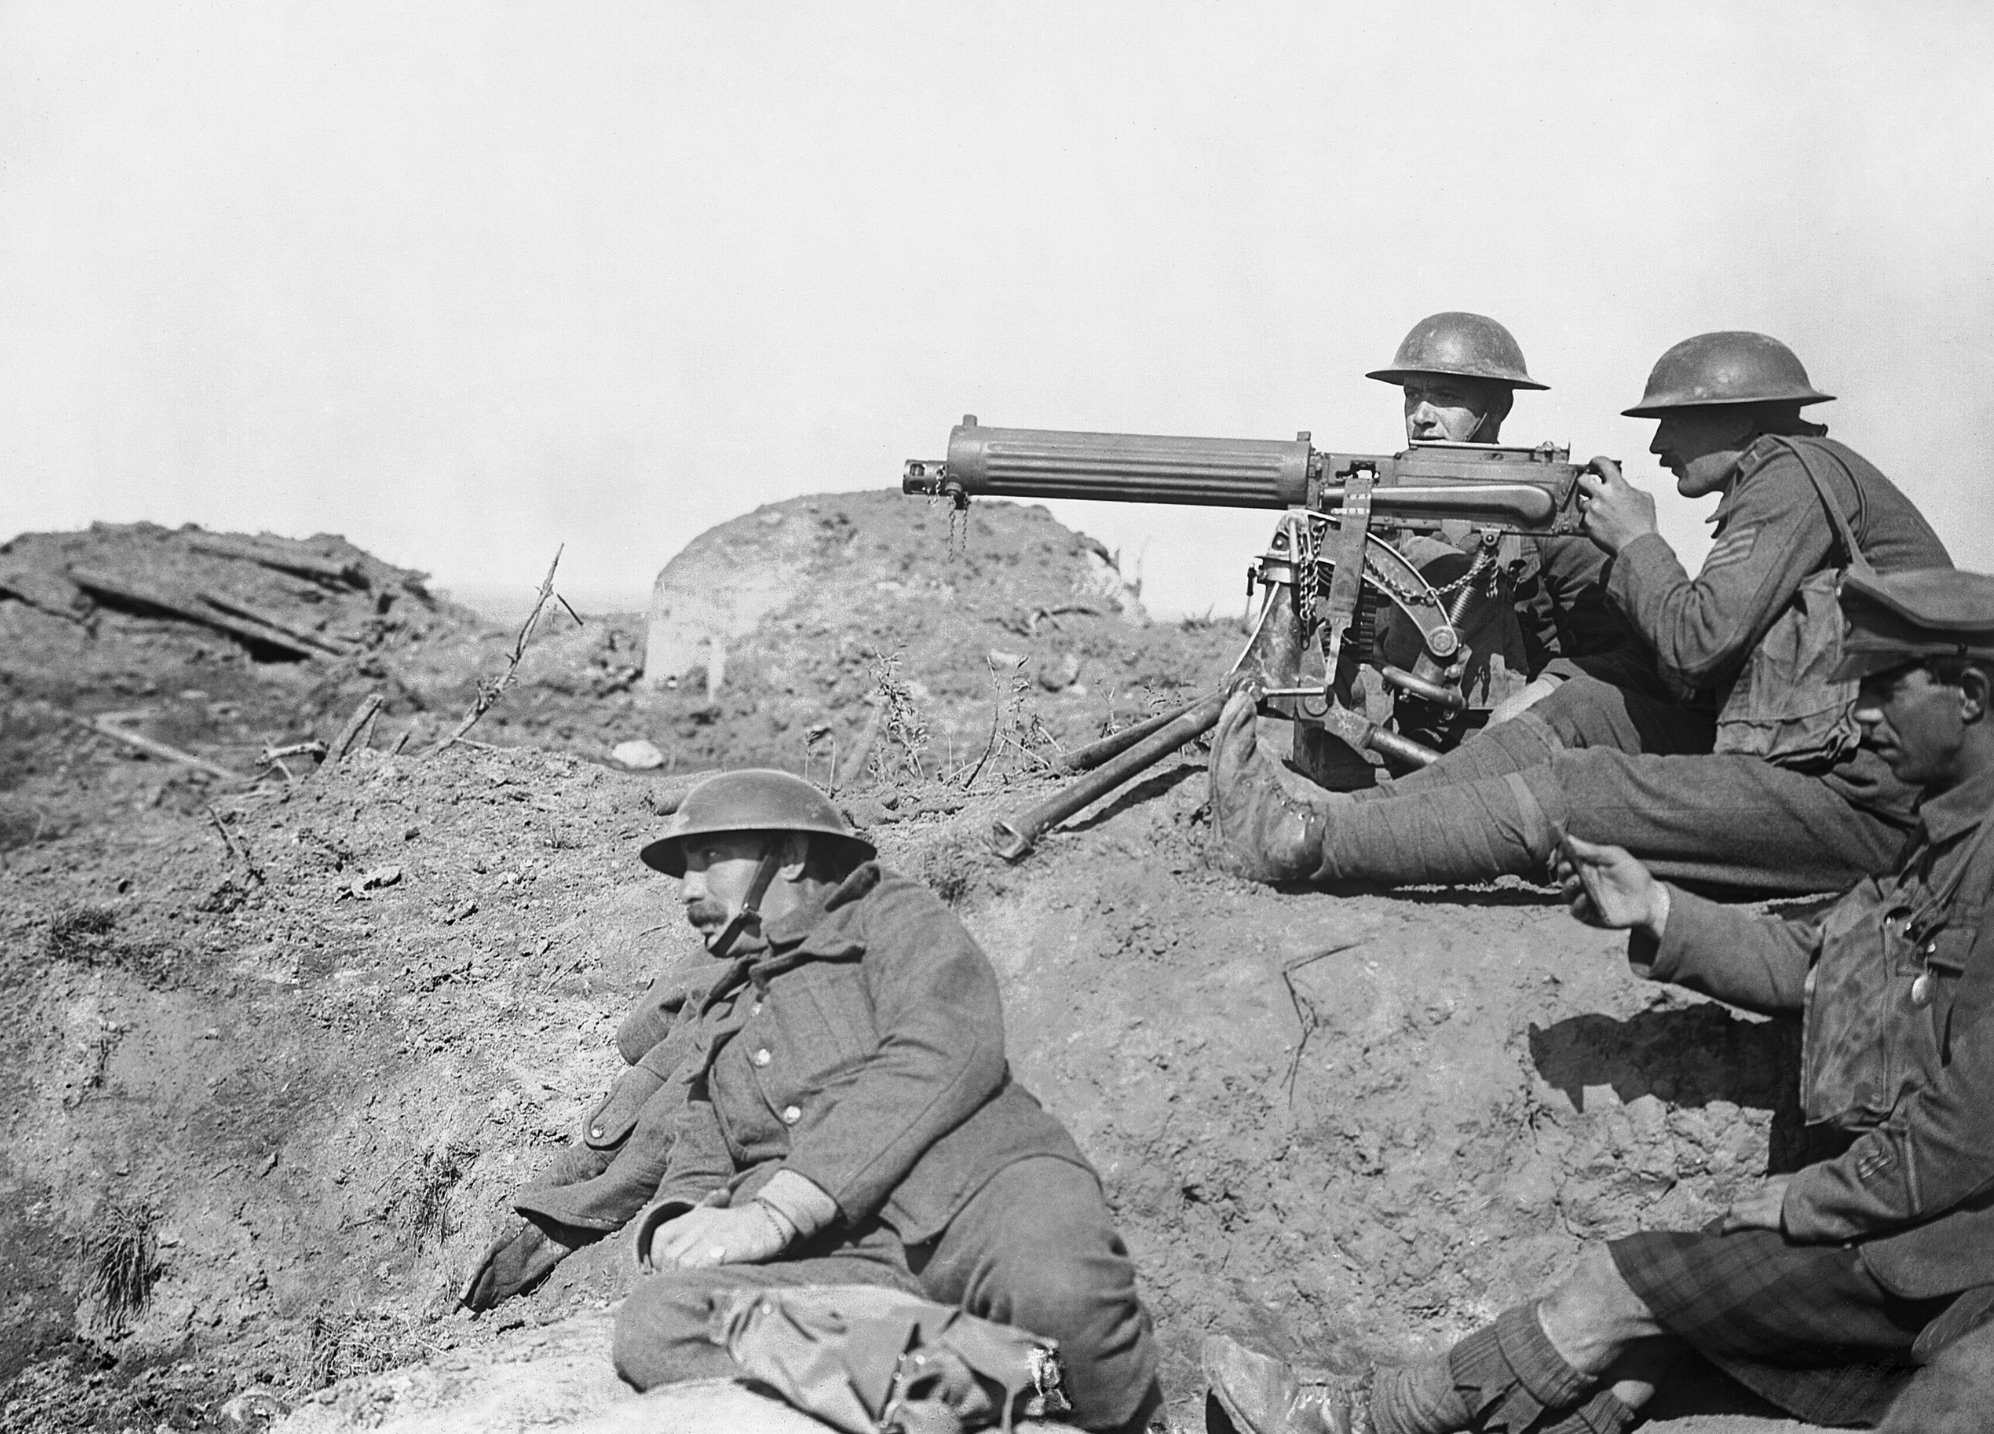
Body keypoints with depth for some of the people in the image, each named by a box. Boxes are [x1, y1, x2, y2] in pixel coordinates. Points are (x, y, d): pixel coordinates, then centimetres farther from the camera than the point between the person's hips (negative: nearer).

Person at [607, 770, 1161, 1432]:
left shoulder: (893, 913, 16)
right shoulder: (719, 1024, 35)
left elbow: (944, 1055, -4)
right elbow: (694, 1174, 27)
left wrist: (775, 1210, -12)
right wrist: (674, 1228, -1)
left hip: (982, 1187, -4)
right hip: (841, 1262, 4)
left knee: (1061, 1288, -39)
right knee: (655, 1325, -28)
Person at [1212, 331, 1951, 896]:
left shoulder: (1795, 472, -10)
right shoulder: (1775, 486, 19)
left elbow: (1695, 641, -18)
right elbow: (1690, 680, 14)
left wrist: (1636, 538, -2)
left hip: (1862, 807, -9)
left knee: (1577, 794, -18)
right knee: (1584, 708, 3)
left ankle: (1304, 839, -20)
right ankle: (1341, 813, -3)